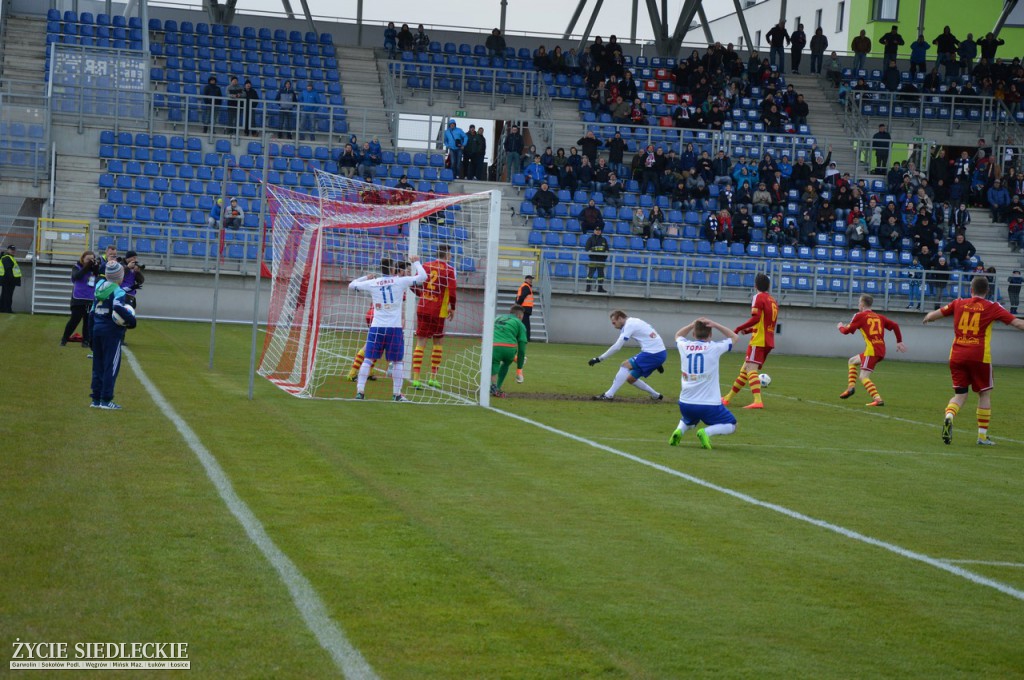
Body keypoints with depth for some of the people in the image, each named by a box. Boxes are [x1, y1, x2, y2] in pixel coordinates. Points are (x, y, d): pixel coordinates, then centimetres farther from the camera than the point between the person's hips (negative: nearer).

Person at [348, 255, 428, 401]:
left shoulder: (372, 283, 4)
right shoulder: (400, 281, -3)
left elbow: (351, 285, 18)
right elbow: (422, 276, 2)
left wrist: (366, 277, 30)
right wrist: (416, 262, 18)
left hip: (376, 327, 2)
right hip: (394, 328, -2)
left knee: (368, 359, 4)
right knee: (397, 361, 8)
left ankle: (360, 391, -2)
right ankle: (397, 394, 8)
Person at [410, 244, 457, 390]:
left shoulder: (426, 266, 6)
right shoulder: (449, 269, -7)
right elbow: (452, 290, -12)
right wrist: (452, 307, 3)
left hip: (422, 309, 3)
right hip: (439, 312, -3)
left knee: (420, 343, 3)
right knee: (438, 343, 13)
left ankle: (416, 378, -5)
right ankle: (433, 378, 14)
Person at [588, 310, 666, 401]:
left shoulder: (629, 325, -9)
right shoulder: (634, 322, 19)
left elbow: (616, 347, -15)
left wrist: (599, 359, -12)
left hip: (653, 354, -9)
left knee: (625, 365, -13)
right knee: (631, 379, 14)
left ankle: (609, 395, -16)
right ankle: (656, 396, 25)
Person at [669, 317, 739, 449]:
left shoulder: (684, 347, 1)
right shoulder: (715, 348, -7)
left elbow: (678, 335, 28)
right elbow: (734, 337, 13)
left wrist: (694, 324, 14)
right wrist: (715, 325, 5)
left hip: (685, 403, 4)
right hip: (709, 405, -4)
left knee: (688, 421, 36)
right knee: (731, 425, 15)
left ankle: (679, 431, 2)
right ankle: (706, 432, -13)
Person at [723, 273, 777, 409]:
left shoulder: (759, 297, -6)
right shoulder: (773, 301, 18)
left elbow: (756, 318, -19)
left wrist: (739, 328, -12)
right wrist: (749, 330, 27)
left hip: (758, 341, -8)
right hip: (769, 341, 8)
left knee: (751, 370, -16)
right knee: (746, 370, 15)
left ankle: (758, 401, -32)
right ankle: (728, 398, 23)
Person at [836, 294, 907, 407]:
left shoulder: (860, 316, -1)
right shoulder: (878, 317, 16)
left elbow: (846, 331, 0)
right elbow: (894, 325, 9)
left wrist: (840, 326, 22)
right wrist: (899, 342, 13)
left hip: (871, 350, -8)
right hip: (881, 350, 8)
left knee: (864, 377, -9)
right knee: (852, 361, 25)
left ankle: (878, 399, -26)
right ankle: (851, 387, 16)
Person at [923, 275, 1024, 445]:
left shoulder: (959, 303, 7)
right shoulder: (992, 307, 0)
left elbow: (933, 315, 15)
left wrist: (928, 317, 37)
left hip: (957, 356, 3)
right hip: (979, 357, -3)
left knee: (960, 395, 11)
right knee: (985, 394, 12)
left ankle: (949, 416, -21)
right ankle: (982, 435, 11)